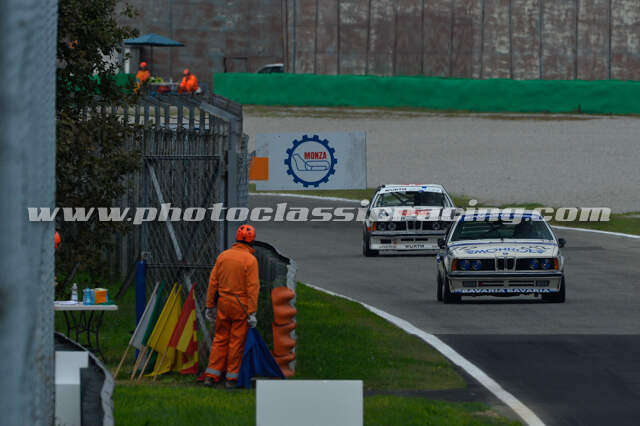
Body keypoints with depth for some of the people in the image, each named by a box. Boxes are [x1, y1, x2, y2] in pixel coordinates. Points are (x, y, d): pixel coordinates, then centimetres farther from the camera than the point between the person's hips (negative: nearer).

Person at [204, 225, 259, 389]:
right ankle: (232, 378, 5)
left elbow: (213, 282, 7)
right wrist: (252, 312, -13)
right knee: (237, 341, 2)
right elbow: (252, 287, -14)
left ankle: (211, 375, 10)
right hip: (241, 306, -4)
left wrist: (210, 306, 14)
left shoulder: (223, 256, 4)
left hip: (223, 303, 4)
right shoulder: (250, 260, -10)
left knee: (220, 339, 11)